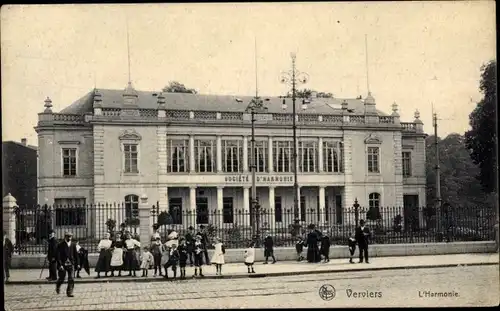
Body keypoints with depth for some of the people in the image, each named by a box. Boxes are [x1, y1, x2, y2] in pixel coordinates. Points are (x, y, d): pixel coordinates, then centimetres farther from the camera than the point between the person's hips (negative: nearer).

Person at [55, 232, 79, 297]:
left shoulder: (73, 245, 6)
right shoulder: (60, 245, -6)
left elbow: (76, 254, 12)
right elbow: (58, 256, -10)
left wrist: (77, 263, 5)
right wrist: (60, 265, -18)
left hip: (70, 264, 3)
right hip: (63, 264, -3)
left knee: (71, 279, -8)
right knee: (61, 278, 6)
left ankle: (69, 292, -2)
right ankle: (58, 286, 39)